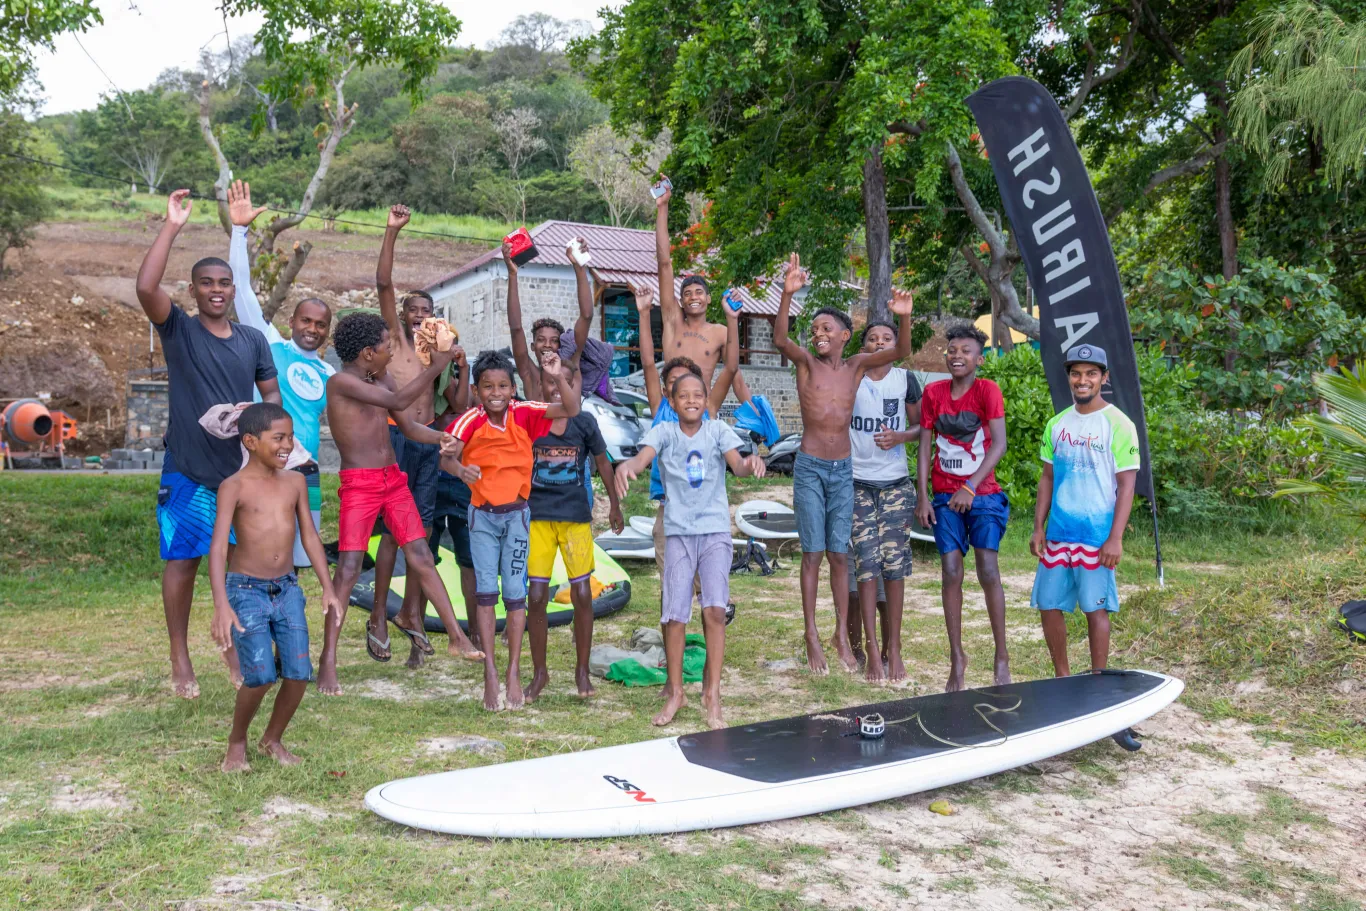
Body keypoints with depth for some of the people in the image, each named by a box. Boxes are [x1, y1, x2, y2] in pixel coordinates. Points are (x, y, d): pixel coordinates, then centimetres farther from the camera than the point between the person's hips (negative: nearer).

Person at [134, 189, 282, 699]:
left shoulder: (253, 340, 7)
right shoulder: (178, 330, -3)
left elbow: (272, 394, 12)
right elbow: (146, 287, -21)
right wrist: (173, 226, -20)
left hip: (241, 469, 3)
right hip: (188, 470, -3)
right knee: (183, 559, 3)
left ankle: (235, 648, 24)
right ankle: (180, 660, 14)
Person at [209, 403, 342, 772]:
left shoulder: (295, 482, 6)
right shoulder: (234, 487, -8)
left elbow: (310, 536, 10)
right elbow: (218, 547, -15)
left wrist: (328, 588, 4)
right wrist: (221, 605, -25)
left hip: (287, 589, 4)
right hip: (246, 590, -4)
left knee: (299, 673, -3)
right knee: (261, 675, -13)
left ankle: (273, 739, 22)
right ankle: (237, 742, 14)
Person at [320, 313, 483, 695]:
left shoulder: (382, 378, 10)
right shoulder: (341, 382, -12)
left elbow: (409, 428, 13)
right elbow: (398, 401, -22)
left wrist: (443, 437, -4)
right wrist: (436, 366, -20)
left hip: (394, 478, 7)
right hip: (359, 483, -6)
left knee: (421, 557, 6)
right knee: (348, 568, -9)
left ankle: (457, 637, 12)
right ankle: (328, 661, -3)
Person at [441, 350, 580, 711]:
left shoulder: (524, 414, -10)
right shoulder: (470, 420, -14)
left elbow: (571, 409, -17)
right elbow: (447, 455, -27)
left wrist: (557, 377, -33)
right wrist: (459, 468, -49)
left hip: (516, 514, 1)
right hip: (482, 515, -1)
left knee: (515, 593, 3)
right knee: (485, 590, -2)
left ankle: (514, 672, 13)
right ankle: (490, 672, 5)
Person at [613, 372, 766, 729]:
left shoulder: (718, 430, 2)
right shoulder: (663, 432, 1)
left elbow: (737, 465, -13)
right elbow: (642, 457, -18)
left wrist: (751, 463, -38)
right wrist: (626, 466, -42)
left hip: (715, 530, 0)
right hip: (678, 532, 0)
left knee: (715, 609, -13)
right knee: (674, 614, -2)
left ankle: (712, 693, 1)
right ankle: (675, 691, 17)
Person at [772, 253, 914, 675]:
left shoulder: (856, 365, 3)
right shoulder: (806, 362, -4)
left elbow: (900, 352, -8)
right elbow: (780, 339, -23)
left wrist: (904, 319, -28)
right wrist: (787, 294, -37)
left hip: (843, 469, 2)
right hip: (810, 467, -2)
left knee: (839, 554, 7)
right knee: (813, 554, 2)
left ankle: (842, 635, 16)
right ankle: (812, 638, 10)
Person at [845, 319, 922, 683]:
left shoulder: (906, 379, 5)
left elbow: (921, 425, 11)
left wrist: (900, 437, -8)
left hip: (896, 483, 1)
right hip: (857, 483, 0)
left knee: (894, 563, -2)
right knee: (866, 563, -5)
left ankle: (893, 648, 6)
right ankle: (873, 650, -2)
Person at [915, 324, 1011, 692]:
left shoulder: (987, 390, -6)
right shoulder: (933, 392, 4)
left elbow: (999, 444, -14)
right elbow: (925, 447, 5)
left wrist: (971, 488, -21)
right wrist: (922, 496, -1)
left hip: (982, 493, -3)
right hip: (945, 495, 3)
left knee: (988, 571, -8)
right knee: (950, 573, 0)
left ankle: (1001, 656, 6)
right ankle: (957, 657, 10)